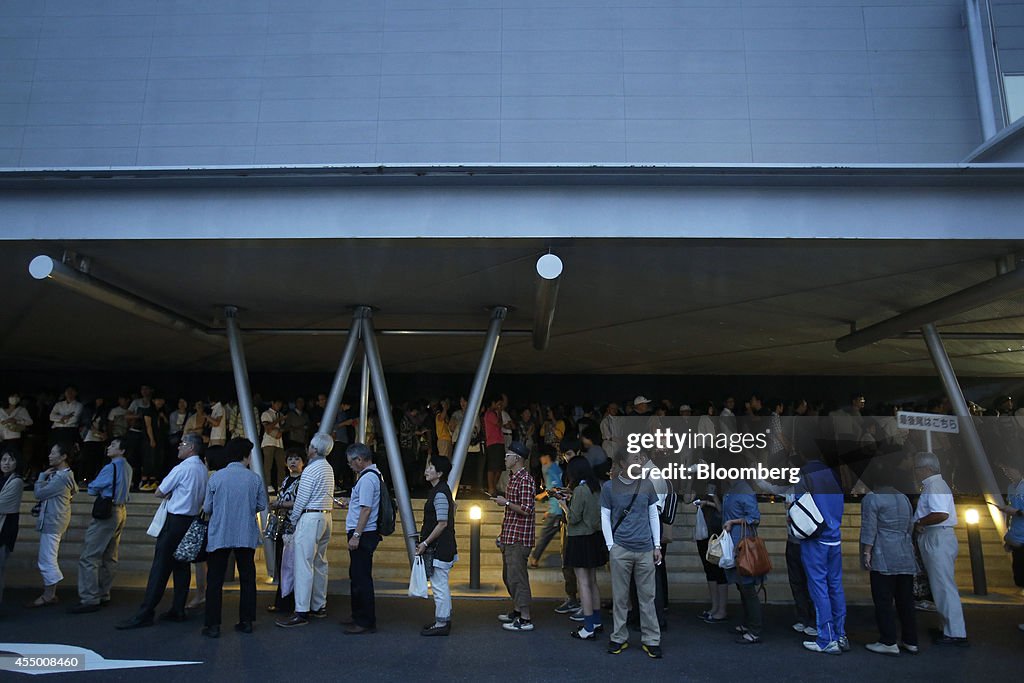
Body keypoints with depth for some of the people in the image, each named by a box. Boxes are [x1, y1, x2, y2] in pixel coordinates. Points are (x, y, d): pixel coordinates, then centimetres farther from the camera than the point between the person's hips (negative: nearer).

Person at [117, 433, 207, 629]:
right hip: (192, 520, 8)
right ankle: (178, 610, 17)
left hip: (176, 520, -8)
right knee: (182, 565, 12)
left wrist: (168, 495, 12)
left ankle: (145, 614, -1)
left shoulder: (182, 468, -15)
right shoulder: (203, 469, 8)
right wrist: (174, 495, 9)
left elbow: (158, 492, -8)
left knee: (161, 566, -5)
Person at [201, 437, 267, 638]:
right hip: (247, 536, 1)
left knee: (215, 580, 8)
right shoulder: (255, 478, -4)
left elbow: (207, 508, -3)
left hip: (219, 535, -1)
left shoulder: (216, 477, -6)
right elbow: (262, 505, 0)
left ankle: (213, 625, 8)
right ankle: (246, 621, 18)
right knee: (247, 579, 12)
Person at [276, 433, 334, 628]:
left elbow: (301, 500, -11)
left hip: (310, 518, -10)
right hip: (326, 516, 10)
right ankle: (319, 606, 20)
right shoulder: (328, 468, 14)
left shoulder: (311, 469, -13)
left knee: (303, 565, -8)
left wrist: (293, 521, 2)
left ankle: (301, 612, -7)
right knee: (320, 563, 14)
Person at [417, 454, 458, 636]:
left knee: (439, 586, -1)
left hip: (438, 547, -10)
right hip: (444, 546, 10)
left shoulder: (439, 494, -19)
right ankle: (444, 620, 27)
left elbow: (442, 523, -21)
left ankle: (441, 624, 7)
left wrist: (425, 543, -15)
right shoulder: (443, 490, 12)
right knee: (442, 585, 18)